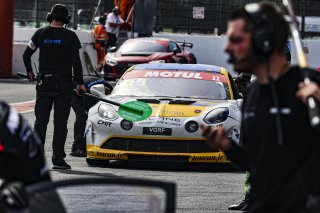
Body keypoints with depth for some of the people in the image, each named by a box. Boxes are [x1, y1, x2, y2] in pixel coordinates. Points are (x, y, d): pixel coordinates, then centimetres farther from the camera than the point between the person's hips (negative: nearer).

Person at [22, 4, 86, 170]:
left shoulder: (41, 33, 1)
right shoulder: (70, 36, -6)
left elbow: (27, 54, 4)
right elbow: (76, 61, -9)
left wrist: (30, 72, 22)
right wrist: (80, 83, -1)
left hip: (44, 82, 2)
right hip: (63, 84, -2)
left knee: (40, 121, 8)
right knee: (60, 123, 1)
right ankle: (58, 159, -3)